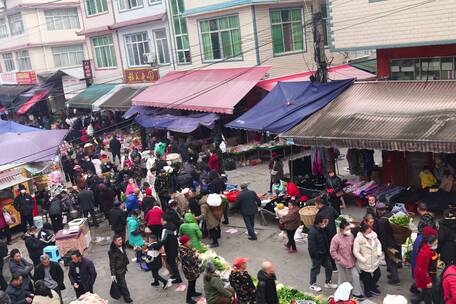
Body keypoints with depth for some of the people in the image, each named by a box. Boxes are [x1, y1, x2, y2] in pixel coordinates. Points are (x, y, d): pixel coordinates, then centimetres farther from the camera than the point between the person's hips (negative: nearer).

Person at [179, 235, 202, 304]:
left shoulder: (186, 248, -3)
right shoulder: (183, 252, -32)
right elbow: (189, 261, -33)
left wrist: (193, 251, -2)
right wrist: (195, 256, -22)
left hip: (193, 268, 9)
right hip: (189, 270, -9)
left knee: (194, 281, 27)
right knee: (191, 283, 4)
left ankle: (193, 292, 48)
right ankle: (188, 298, 20)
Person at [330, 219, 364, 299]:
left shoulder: (351, 236, -10)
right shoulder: (336, 239, -24)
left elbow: (354, 247, 6)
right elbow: (332, 251, -17)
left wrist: (354, 258, 3)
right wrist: (341, 260, -17)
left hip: (351, 261, 4)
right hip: (342, 263, -4)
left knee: (356, 276, 7)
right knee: (343, 279, 13)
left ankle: (357, 292, 25)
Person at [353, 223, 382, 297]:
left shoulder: (373, 235, -10)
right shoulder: (358, 239, -26)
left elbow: (378, 243, 8)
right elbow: (356, 252, -22)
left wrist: (379, 252, -3)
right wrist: (363, 260, -20)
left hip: (375, 261, 6)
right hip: (365, 263, -6)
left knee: (377, 274, 20)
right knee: (366, 277, 12)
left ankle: (372, 287, 47)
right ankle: (367, 291, 38)